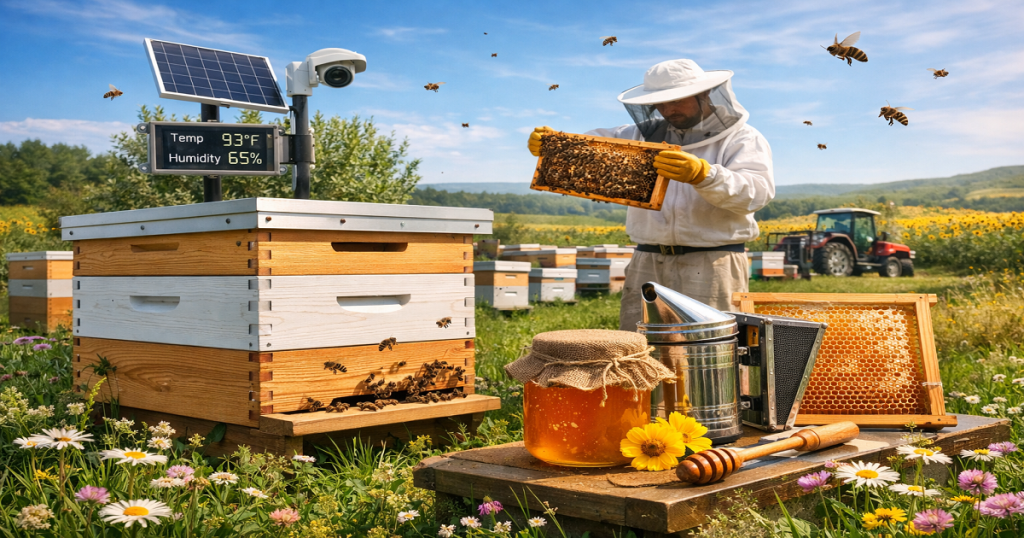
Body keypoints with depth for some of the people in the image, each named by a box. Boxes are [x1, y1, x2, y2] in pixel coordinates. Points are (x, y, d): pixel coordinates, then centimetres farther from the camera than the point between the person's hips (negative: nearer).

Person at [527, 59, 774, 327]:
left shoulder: (743, 140, 2)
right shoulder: (648, 134, 17)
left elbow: (755, 192, -16)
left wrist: (702, 173, -33)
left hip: (711, 265, -4)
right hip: (648, 264, 4)